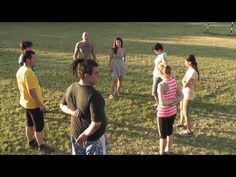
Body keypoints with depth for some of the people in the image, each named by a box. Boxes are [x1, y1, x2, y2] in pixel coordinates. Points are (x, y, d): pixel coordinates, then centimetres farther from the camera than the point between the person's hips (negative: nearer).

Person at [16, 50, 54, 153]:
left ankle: (31, 142, 37)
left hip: (25, 102, 9)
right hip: (33, 104, -9)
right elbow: (32, 92, -29)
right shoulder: (28, 73, -29)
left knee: (29, 123, 22)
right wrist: (41, 104, -20)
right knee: (39, 126, 5)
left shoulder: (20, 71, 2)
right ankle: (41, 146, 18)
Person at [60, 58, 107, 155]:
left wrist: (72, 112, -10)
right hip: (94, 136, -6)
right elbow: (96, 124, -29)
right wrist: (85, 135, -15)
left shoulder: (71, 88, -8)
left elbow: (62, 105, 7)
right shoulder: (94, 95, -30)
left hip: (75, 133, 6)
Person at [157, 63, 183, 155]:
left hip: (163, 113, -6)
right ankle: (168, 151, 41)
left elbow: (162, 103, -29)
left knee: (163, 135, 12)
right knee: (169, 131, 24)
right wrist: (174, 101, -10)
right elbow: (181, 96, 1)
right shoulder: (174, 81, -5)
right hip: (173, 112, 7)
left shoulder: (161, 85, -25)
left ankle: (162, 153, 30)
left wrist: (171, 101, -13)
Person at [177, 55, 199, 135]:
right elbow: (183, 81, 5)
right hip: (185, 92, 10)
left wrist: (185, 83, -8)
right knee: (182, 108, 27)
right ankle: (181, 123, 50)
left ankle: (189, 130, 20)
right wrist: (185, 82, -14)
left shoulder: (193, 72, -27)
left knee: (186, 112, 4)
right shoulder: (189, 69, 2)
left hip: (189, 94, -10)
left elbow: (185, 84, -27)